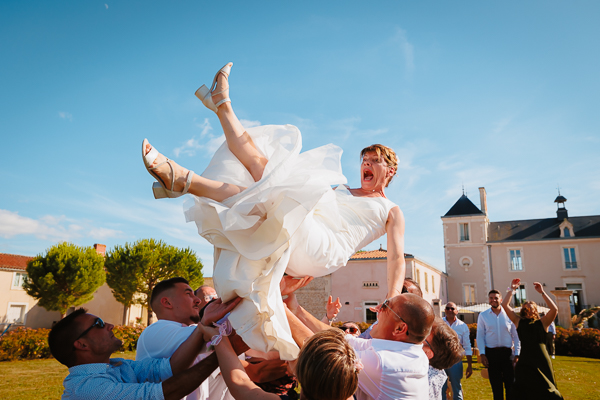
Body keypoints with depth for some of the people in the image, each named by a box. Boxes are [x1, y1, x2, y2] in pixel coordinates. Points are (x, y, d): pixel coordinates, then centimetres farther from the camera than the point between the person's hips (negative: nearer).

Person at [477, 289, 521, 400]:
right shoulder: (483, 315, 5)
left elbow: (516, 336, 7)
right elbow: (480, 336, 5)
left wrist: (517, 354, 0)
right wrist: (482, 354, -3)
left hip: (507, 352, 0)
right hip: (491, 353, 0)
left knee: (510, 383, 1)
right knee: (495, 384, 6)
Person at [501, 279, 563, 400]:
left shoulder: (542, 322, 7)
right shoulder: (518, 321, 8)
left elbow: (554, 309, -9)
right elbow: (504, 305, -1)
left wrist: (542, 292, -9)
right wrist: (511, 289, 0)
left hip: (542, 362, 0)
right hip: (524, 362, 0)